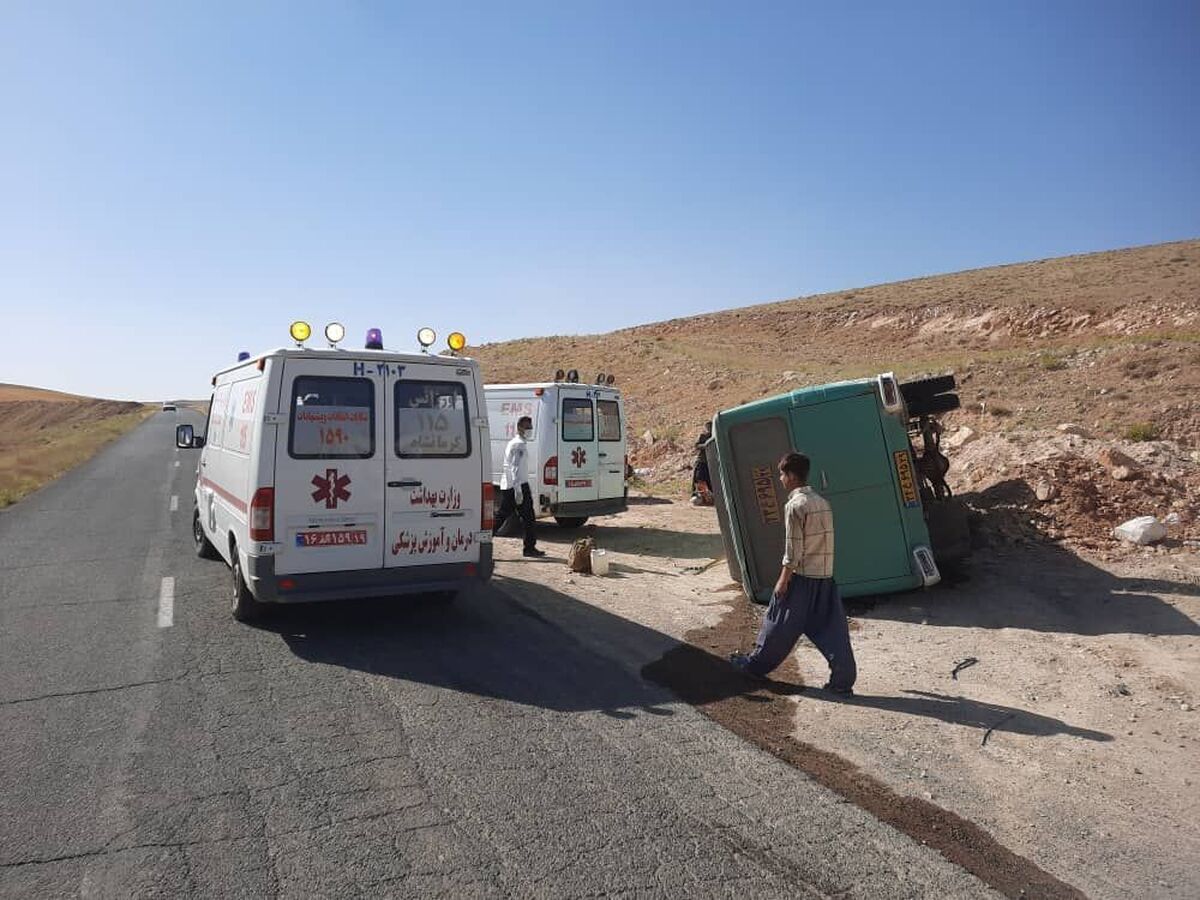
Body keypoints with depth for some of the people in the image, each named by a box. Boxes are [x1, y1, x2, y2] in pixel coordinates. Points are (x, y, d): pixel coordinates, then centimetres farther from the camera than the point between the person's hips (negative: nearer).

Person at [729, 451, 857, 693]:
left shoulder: (795, 505, -14)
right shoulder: (822, 502, 9)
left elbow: (793, 549, -16)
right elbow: (824, 541, 14)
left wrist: (783, 580, -10)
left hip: (802, 577, -7)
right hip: (825, 576, 7)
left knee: (780, 625, 7)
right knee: (831, 629, 6)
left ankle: (755, 664, 22)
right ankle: (843, 679, 5)